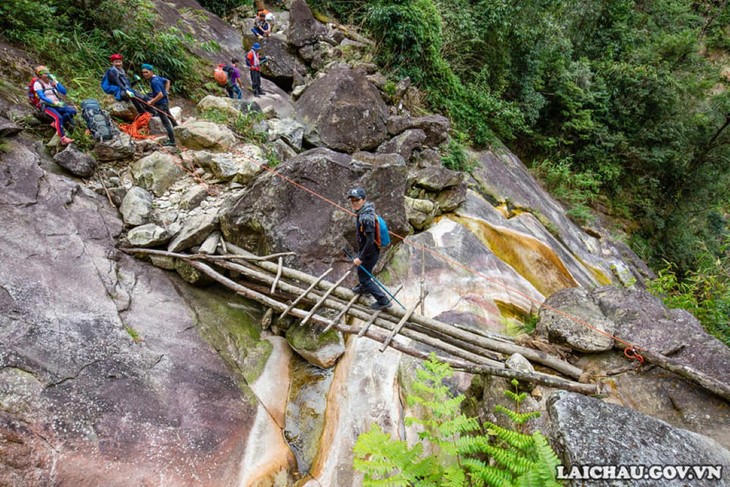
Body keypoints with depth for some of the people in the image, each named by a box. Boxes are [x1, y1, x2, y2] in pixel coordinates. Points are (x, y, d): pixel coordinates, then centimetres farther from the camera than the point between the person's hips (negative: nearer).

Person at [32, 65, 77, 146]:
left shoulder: (52, 82, 15)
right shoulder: (37, 83, -1)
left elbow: (64, 92, 3)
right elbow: (42, 97, -14)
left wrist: (55, 81, -4)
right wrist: (55, 103, -27)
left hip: (57, 104, 6)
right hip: (46, 106, -6)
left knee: (73, 111, -19)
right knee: (58, 117, -34)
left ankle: (56, 124, -9)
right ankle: (63, 139, -41)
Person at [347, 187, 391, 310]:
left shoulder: (366, 218, -32)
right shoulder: (361, 212, -1)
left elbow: (370, 241, -32)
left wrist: (361, 258, -24)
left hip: (370, 253, -9)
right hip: (364, 250, 10)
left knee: (364, 276, 5)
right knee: (361, 271, 31)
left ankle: (383, 301, 15)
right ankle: (363, 288, 58)